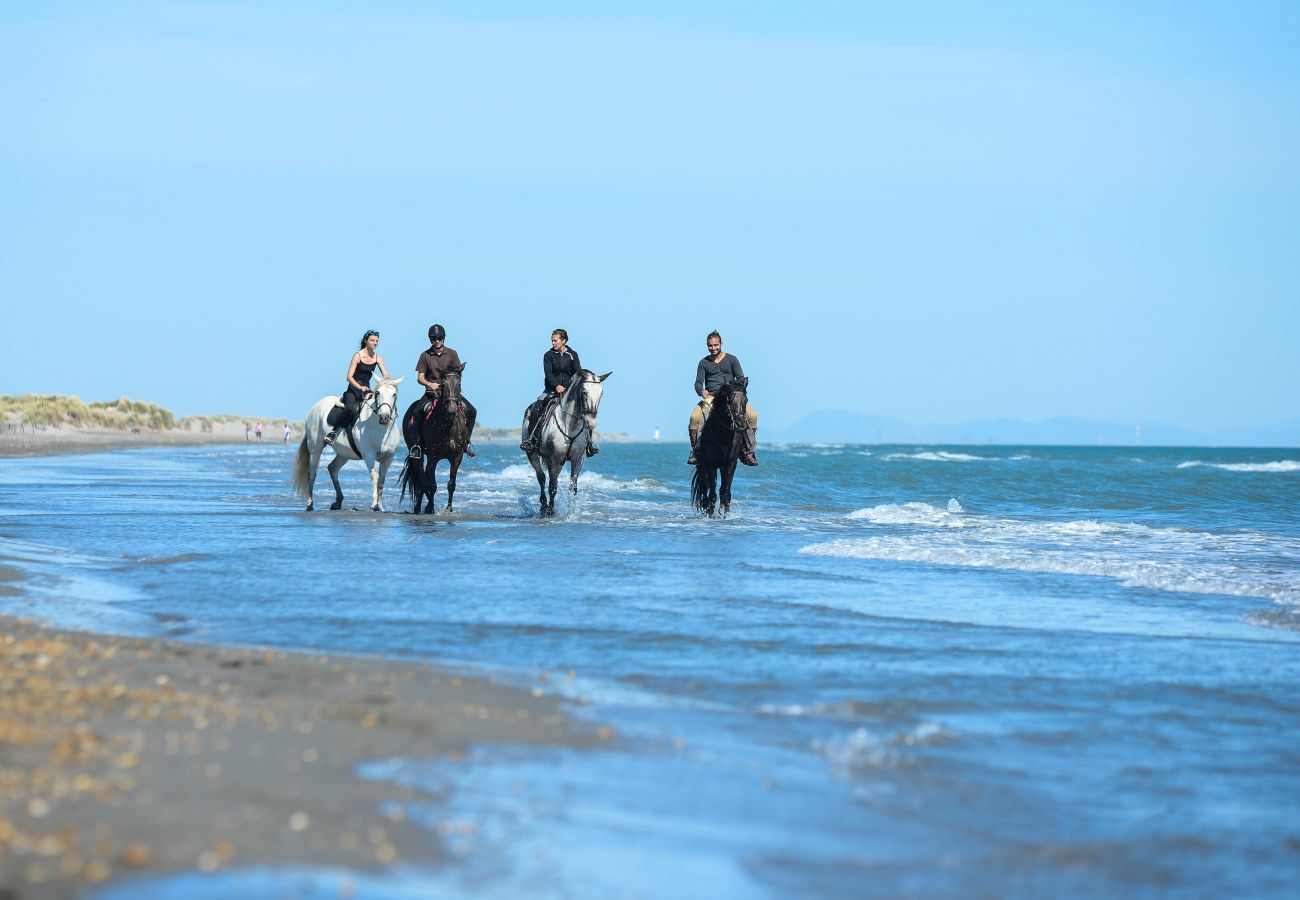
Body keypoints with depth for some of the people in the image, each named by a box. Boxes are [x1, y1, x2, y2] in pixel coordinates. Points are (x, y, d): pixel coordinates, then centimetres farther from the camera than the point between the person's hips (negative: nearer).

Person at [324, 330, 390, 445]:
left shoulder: (377, 357, 8)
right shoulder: (358, 355, -9)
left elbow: (385, 375, 4)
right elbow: (349, 377, -13)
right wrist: (360, 387, -28)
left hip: (366, 389, 6)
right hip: (353, 388, -6)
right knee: (350, 408, -32)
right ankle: (333, 431, -21)